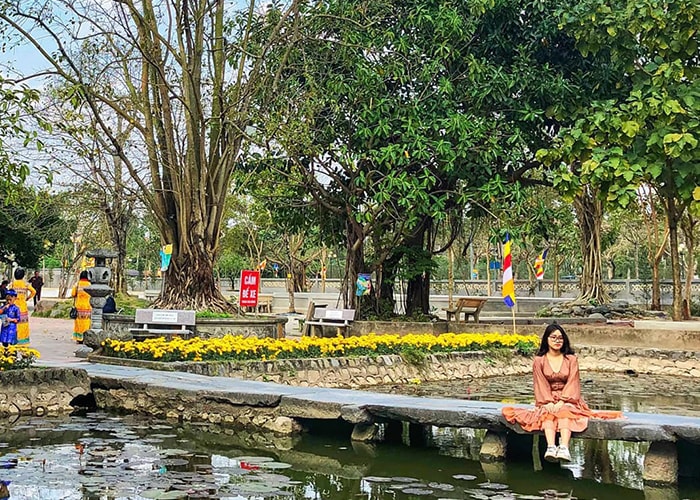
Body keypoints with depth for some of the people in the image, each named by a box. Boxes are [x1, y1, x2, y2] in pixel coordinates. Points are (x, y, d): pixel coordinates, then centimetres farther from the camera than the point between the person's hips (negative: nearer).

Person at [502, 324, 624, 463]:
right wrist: (549, 403, -17)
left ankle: (564, 448, -54)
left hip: (567, 399, 0)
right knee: (548, 413, -32)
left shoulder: (571, 359, 5)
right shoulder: (539, 360, 5)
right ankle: (551, 448, -54)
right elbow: (541, 385, -1)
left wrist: (561, 402, -18)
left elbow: (572, 383, -4)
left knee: (565, 412, -33)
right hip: (547, 400, 0)